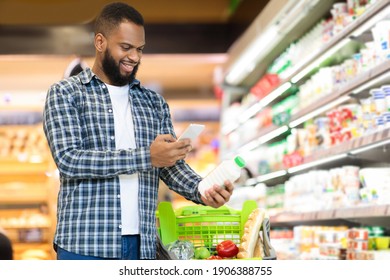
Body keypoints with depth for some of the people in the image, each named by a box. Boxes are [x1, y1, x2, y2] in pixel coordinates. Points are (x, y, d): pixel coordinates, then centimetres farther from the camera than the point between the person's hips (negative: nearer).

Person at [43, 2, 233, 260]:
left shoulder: (154, 103, 15)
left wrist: (201, 190, -12)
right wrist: (146, 157, -17)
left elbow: (172, 165, 10)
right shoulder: (65, 93, 2)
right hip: (84, 246, -4)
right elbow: (68, 159, -11)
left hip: (141, 246, 4)